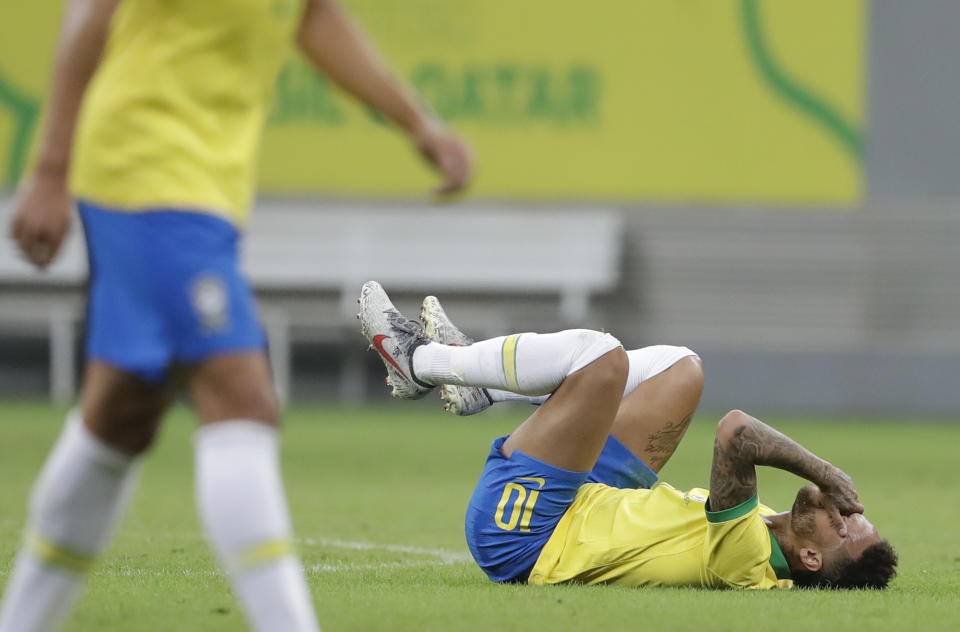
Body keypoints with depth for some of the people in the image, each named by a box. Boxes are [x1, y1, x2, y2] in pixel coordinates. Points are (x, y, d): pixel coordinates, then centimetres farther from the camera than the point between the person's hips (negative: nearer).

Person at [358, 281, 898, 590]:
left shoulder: (747, 555, -34)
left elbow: (736, 433, -46)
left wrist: (820, 469, -35)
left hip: (519, 534, -9)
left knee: (601, 355, -22)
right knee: (682, 368, 13)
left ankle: (417, 359, 3)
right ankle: (472, 374, 23)